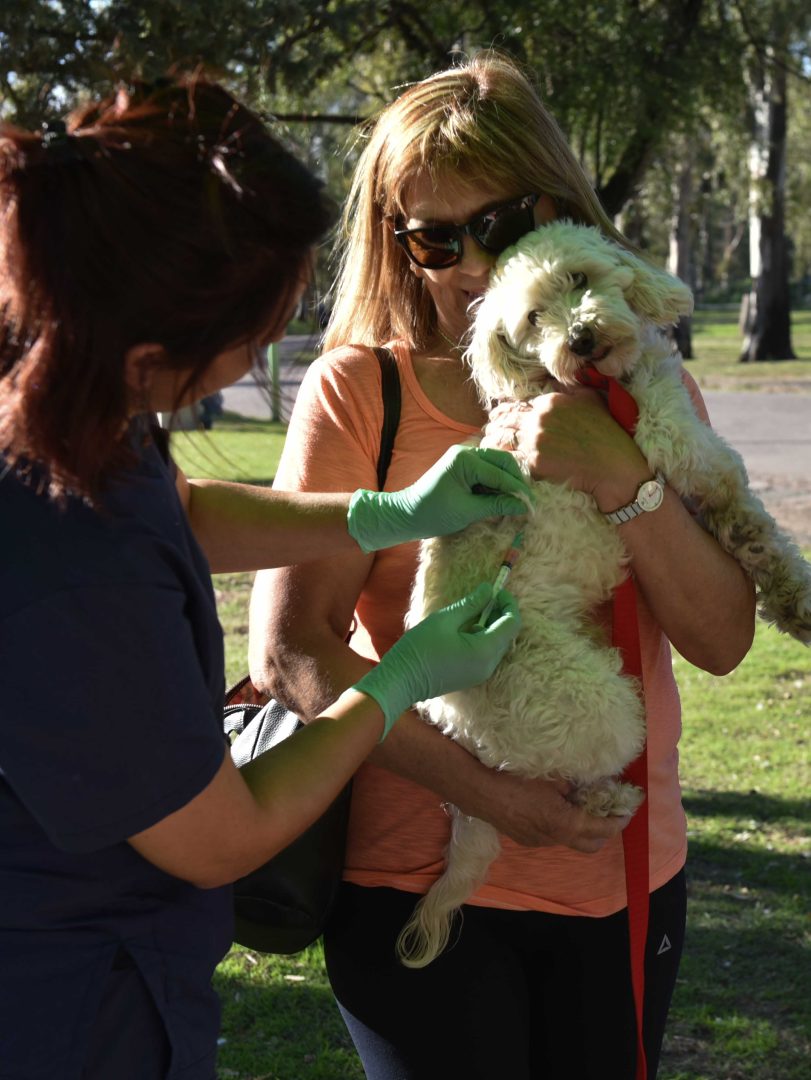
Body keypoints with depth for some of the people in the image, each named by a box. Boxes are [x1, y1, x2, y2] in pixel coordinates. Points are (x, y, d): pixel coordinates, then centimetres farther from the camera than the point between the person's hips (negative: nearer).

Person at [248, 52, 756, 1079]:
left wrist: (618, 475, -20)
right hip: (421, 875, -3)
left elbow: (720, 640, -5)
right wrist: (487, 793, -21)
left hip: (625, 873, 4)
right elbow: (289, 652, -14)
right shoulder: (359, 390, -6)